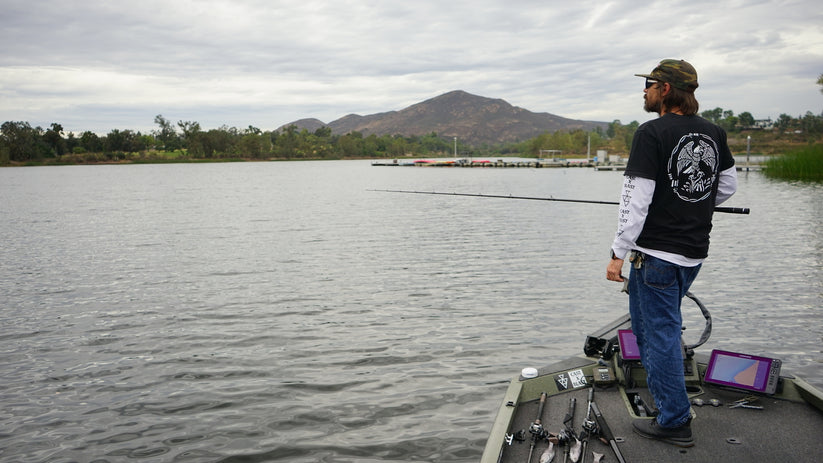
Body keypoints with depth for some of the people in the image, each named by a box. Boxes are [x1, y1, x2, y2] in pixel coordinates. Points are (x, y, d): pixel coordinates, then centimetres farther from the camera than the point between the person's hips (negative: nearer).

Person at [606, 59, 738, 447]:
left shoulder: (652, 133, -15)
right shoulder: (714, 133, 7)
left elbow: (636, 200, -19)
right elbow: (728, 186, 18)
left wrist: (619, 252, -14)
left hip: (656, 252, -8)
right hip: (695, 251, 8)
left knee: (659, 332, 2)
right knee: (660, 324, 25)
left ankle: (674, 422, 10)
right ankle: (665, 393, 37)